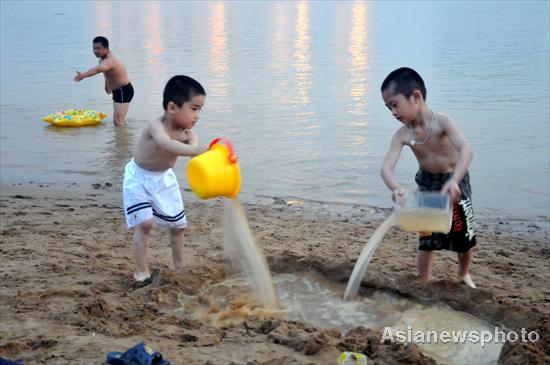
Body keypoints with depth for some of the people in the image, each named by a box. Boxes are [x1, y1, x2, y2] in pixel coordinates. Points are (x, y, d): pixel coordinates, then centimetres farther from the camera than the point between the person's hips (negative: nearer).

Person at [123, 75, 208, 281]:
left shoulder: (188, 134, -19)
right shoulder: (155, 126, -33)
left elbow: (196, 152, -37)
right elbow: (168, 145, -55)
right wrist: (197, 150, -71)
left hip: (164, 179, 6)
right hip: (139, 178, -5)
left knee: (178, 224, 11)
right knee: (145, 223, -18)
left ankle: (179, 267, 30)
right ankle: (141, 271, -2)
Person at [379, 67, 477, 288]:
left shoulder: (442, 122, -29)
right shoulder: (403, 135, -17)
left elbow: (466, 151, -42)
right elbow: (386, 167, -26)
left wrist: (454, 181, -59)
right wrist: (395, 188, -49)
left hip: (455, 182, -2)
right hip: (427, 184, 2)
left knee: (465, 238, 11)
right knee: (427, 241, 0)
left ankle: (464, 274, 39)